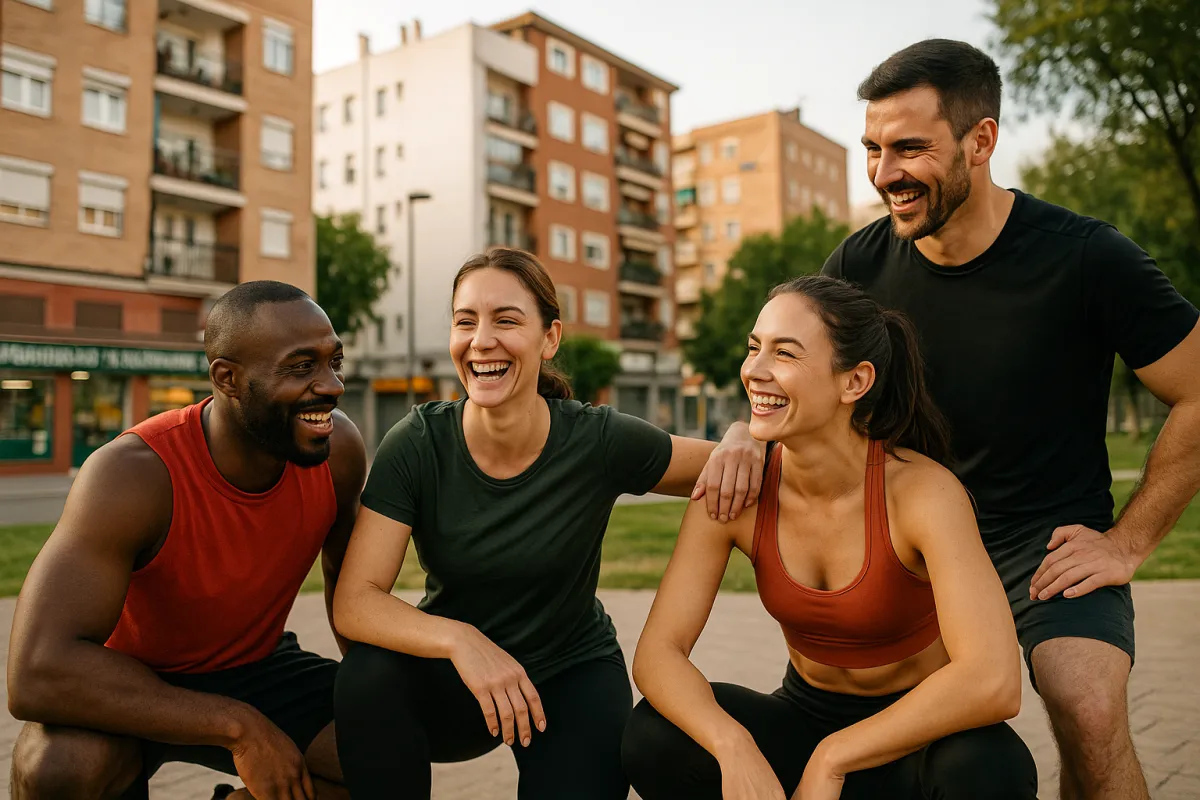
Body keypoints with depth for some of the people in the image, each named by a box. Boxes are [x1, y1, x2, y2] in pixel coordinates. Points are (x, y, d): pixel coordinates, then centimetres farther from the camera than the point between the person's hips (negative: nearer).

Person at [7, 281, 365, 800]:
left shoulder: (338, 449, -16)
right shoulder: (133, 473, -30)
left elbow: (346, 572, 6)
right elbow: (36, 675, -38)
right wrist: (238, 727, -37)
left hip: (255, 668, 4)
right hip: (135, 687, -3)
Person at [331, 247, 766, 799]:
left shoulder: (600, 443, -17)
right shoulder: (416, 445, -17)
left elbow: (717, 470, -5)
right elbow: (353, 601, -22)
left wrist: (740, 440, -29)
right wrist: (458, 639, -39)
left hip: (572, 675, 0)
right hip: (451, 677, 0)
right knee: (368, 675, -29)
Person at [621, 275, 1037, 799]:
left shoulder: (921, 491, -24)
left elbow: (993, 683, -34)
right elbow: (657, 652, -18)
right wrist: (733, 747, -36)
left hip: (920, 734, -2)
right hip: (806, 715, 3)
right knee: (652, 738, -23)